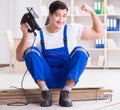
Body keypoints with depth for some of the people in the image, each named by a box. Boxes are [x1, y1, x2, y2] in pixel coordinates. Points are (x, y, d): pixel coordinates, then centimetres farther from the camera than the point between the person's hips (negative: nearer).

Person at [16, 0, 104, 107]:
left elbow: (99, 33, 0)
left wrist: (92, 12, -11)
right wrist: (25, 35, -26)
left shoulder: (73, 29, 0)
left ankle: (66, 92, -24)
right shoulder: (38, 34, -4)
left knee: (80, 51, -23)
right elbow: (20, 57, -12)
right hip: (46, 78, 0)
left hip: (67, 77, 0)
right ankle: (45, 92, -23)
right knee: (31, 51, -22)